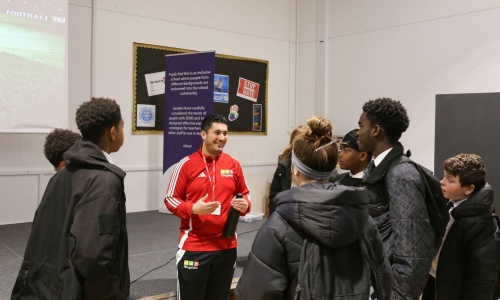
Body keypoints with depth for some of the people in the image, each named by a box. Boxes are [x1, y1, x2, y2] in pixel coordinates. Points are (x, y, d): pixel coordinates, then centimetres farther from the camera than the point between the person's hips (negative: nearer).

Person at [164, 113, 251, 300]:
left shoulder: (233, 164, 4)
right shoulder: (187, 164, -7)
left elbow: (244, 193, 15)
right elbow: (170, 199, -4)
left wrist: (245, 205, -7)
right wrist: (193, 208, -21)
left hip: (226, 246, 4)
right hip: (194, 247, -3)